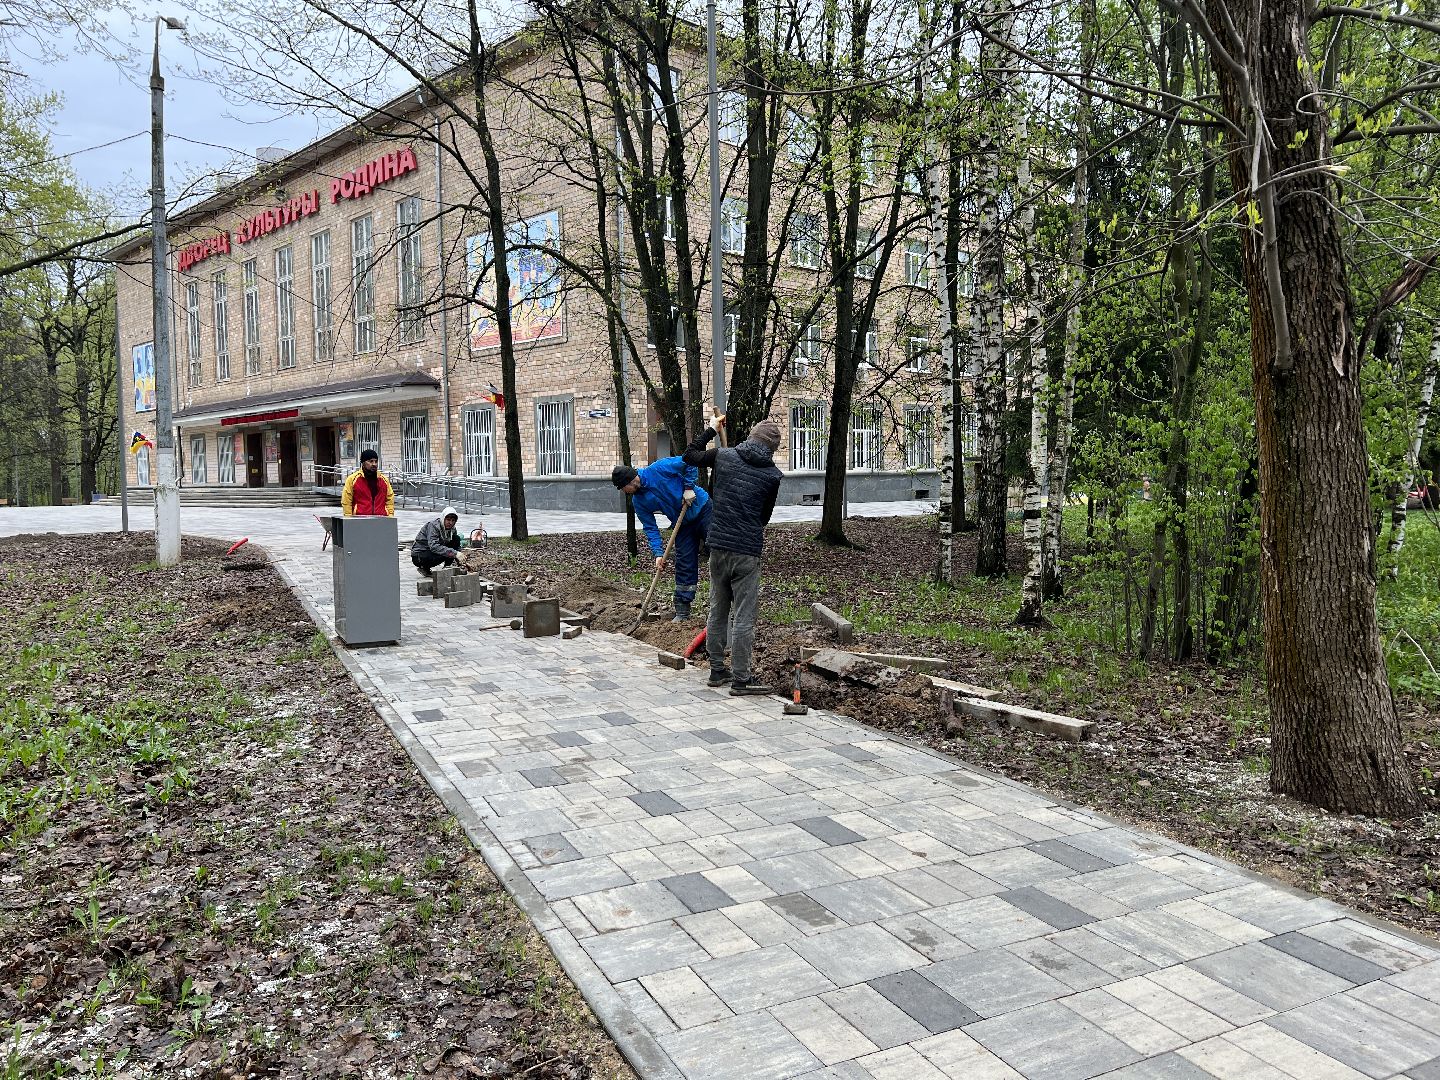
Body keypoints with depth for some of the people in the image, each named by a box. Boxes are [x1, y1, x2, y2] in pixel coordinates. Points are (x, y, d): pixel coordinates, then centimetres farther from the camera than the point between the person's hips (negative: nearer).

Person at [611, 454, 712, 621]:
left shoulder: (658, 469, -21)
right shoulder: (638, 501, -6)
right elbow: (650, 527, -5)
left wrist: (689, 487, -20)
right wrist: (658, 552, -15)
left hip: (703, 508, -4)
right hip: (684, 524, 5)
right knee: (684, 566, 3)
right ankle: (682, 612, 9)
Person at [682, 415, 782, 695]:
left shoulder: (724, 456, 2)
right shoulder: (772, 474, -3)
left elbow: (689, 456, 19)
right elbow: (765, 515, 10)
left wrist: (711, 429, 29)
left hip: (718, 547, 4)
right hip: (747, 552, -4)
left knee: (717, 612, 15)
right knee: (744, 618, 1)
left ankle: (717, 670, 25)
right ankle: (741, 680, 5)